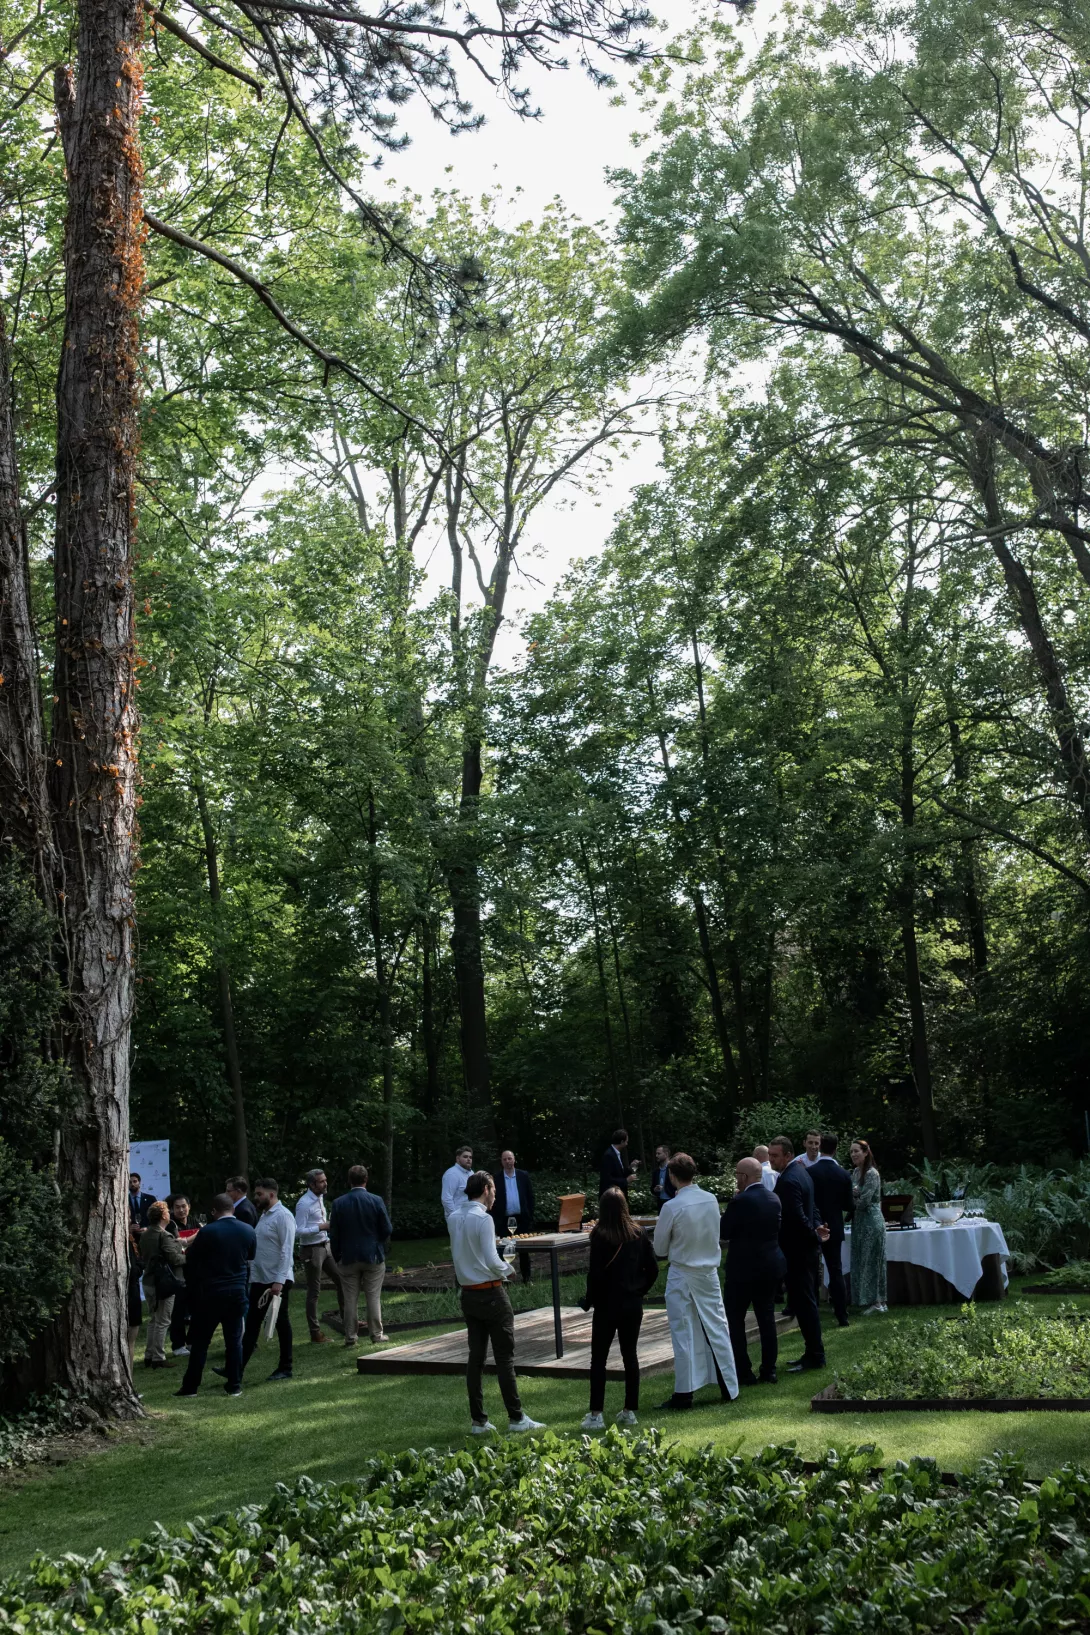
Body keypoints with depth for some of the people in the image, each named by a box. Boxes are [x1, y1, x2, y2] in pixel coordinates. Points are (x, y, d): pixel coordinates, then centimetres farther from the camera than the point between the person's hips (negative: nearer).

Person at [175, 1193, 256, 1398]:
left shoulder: (207, 1232, -12)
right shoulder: (249, 1231, 0)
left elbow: (191, 1261, -1)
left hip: (210, 1293, -3)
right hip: (238, 1292, 3)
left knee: (200, 1341, 5)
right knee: (234, 1340, 9)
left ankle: (190, 1386, 9)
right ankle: (234, 1386, 9)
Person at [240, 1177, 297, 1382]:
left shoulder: (283, 1216, -14)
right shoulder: (263, 1215, 13)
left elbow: (287, 1251, -20)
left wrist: (279, 1281, -24)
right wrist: (252, 1274, 13)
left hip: (277, 1280, -8)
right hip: (259, 1279, 8)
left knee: (282, 1324, 3)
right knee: (251, 1324, 8)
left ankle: (285, 1369, 13)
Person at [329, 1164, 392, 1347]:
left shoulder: (339, 1203, -6)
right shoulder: (376, 1201, -9)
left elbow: (334, 1234, -2)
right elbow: (387, 1229, -4)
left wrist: (337, 1256, 9)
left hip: (348, 1258, 1)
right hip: (373, 1256, -1)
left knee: (350, 1299, 7)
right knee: (373, 1297, 7)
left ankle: (350, 1336, 10)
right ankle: (376, 1334, 11)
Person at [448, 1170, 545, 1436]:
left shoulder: (455, 1218, 6)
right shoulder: (483, 1219, -16)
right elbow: (492, 1261, -20)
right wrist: (508, 1270, -1)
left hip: (468, 1293, 7)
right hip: (491, 1294, -7)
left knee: (476, 1356, 10)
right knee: (504, 1356, 0)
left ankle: (478, 1420, 14)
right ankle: (516, 1417, 5)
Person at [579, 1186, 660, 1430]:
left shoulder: (600, 1236, -13)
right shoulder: (638, 1233, 0)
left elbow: (595, 1273, -14)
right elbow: (652, 1268, 1)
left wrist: (589, 1300, -1)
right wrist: (639, 1290, 12)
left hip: (607, 1305, -4)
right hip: (633, 1304, 4)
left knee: (598, 1358, 4)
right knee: (630, 1355, 12)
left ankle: (596, 1415, 2)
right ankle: (630, 1411, 15)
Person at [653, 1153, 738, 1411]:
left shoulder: (672, 1207, -18)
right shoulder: (711, 1200, -5)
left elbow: (660, 1249, -6)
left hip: (681, 1276, -4)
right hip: (709, 1273, 4)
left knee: (684, 1334, 3)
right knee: (717, 1329, 13)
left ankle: (684, 1394, 8)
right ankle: (728, 1387, 20)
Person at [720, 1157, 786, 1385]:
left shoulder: (741, 1201, -18)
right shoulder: (774, 1199, 4)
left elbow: (723, 1232, -12)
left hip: (743, 1268, -7)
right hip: (770, 1267, 7)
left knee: (734, 1320, 4)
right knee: (767, 1319, 12)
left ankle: (743, 1373, 3)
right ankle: (768, 1371, 15)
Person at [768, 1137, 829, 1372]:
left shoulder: (788, 1180, -22)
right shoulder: (800, 1171, 11)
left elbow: (796, 1216, -26)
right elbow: (810, 1208, 18)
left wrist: (813, 1233, -12)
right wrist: (817, 1226, 5)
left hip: (797, 1251, -10)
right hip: (806, 1248, 10)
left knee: (803, 1303, -3)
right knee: (805, 1302, 16)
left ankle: (814, 1356, 3)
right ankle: (813, 1352, 23)